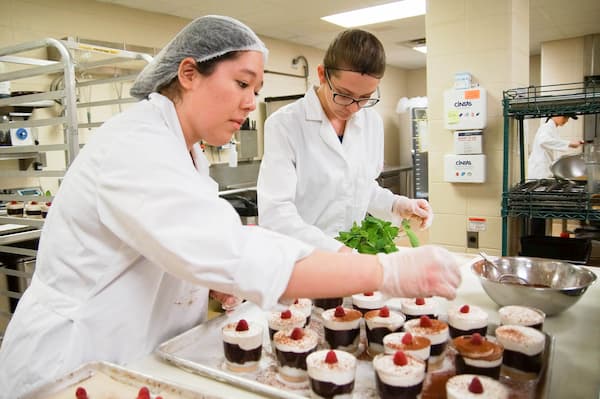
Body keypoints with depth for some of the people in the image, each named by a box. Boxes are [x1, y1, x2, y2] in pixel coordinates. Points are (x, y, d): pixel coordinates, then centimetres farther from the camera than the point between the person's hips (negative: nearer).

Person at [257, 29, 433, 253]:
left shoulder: (372, 123, 5)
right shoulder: (285, 124, -11)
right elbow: (274, 213, -18)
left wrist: (398, 205, 2)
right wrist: (334, 249, -28)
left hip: (355, 256, 4)